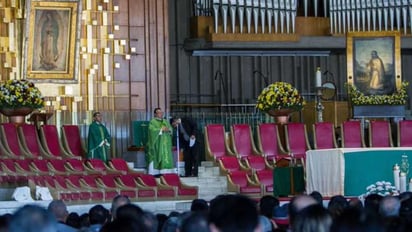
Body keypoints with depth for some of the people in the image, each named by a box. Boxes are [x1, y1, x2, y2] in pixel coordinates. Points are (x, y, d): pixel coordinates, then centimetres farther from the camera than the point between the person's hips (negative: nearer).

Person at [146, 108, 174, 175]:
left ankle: (165, 172, -1)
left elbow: (171, 129, 12)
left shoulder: (166, 121, 19)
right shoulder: (153, 122, 0)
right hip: (157, 144, -6)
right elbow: (152, 130, -15)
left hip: (165, 144, 6)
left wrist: (168, 129, -11)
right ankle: (155, 172, -12)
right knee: (156, 157, -11)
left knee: (166, 157, -1)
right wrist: (161, 130, -17)